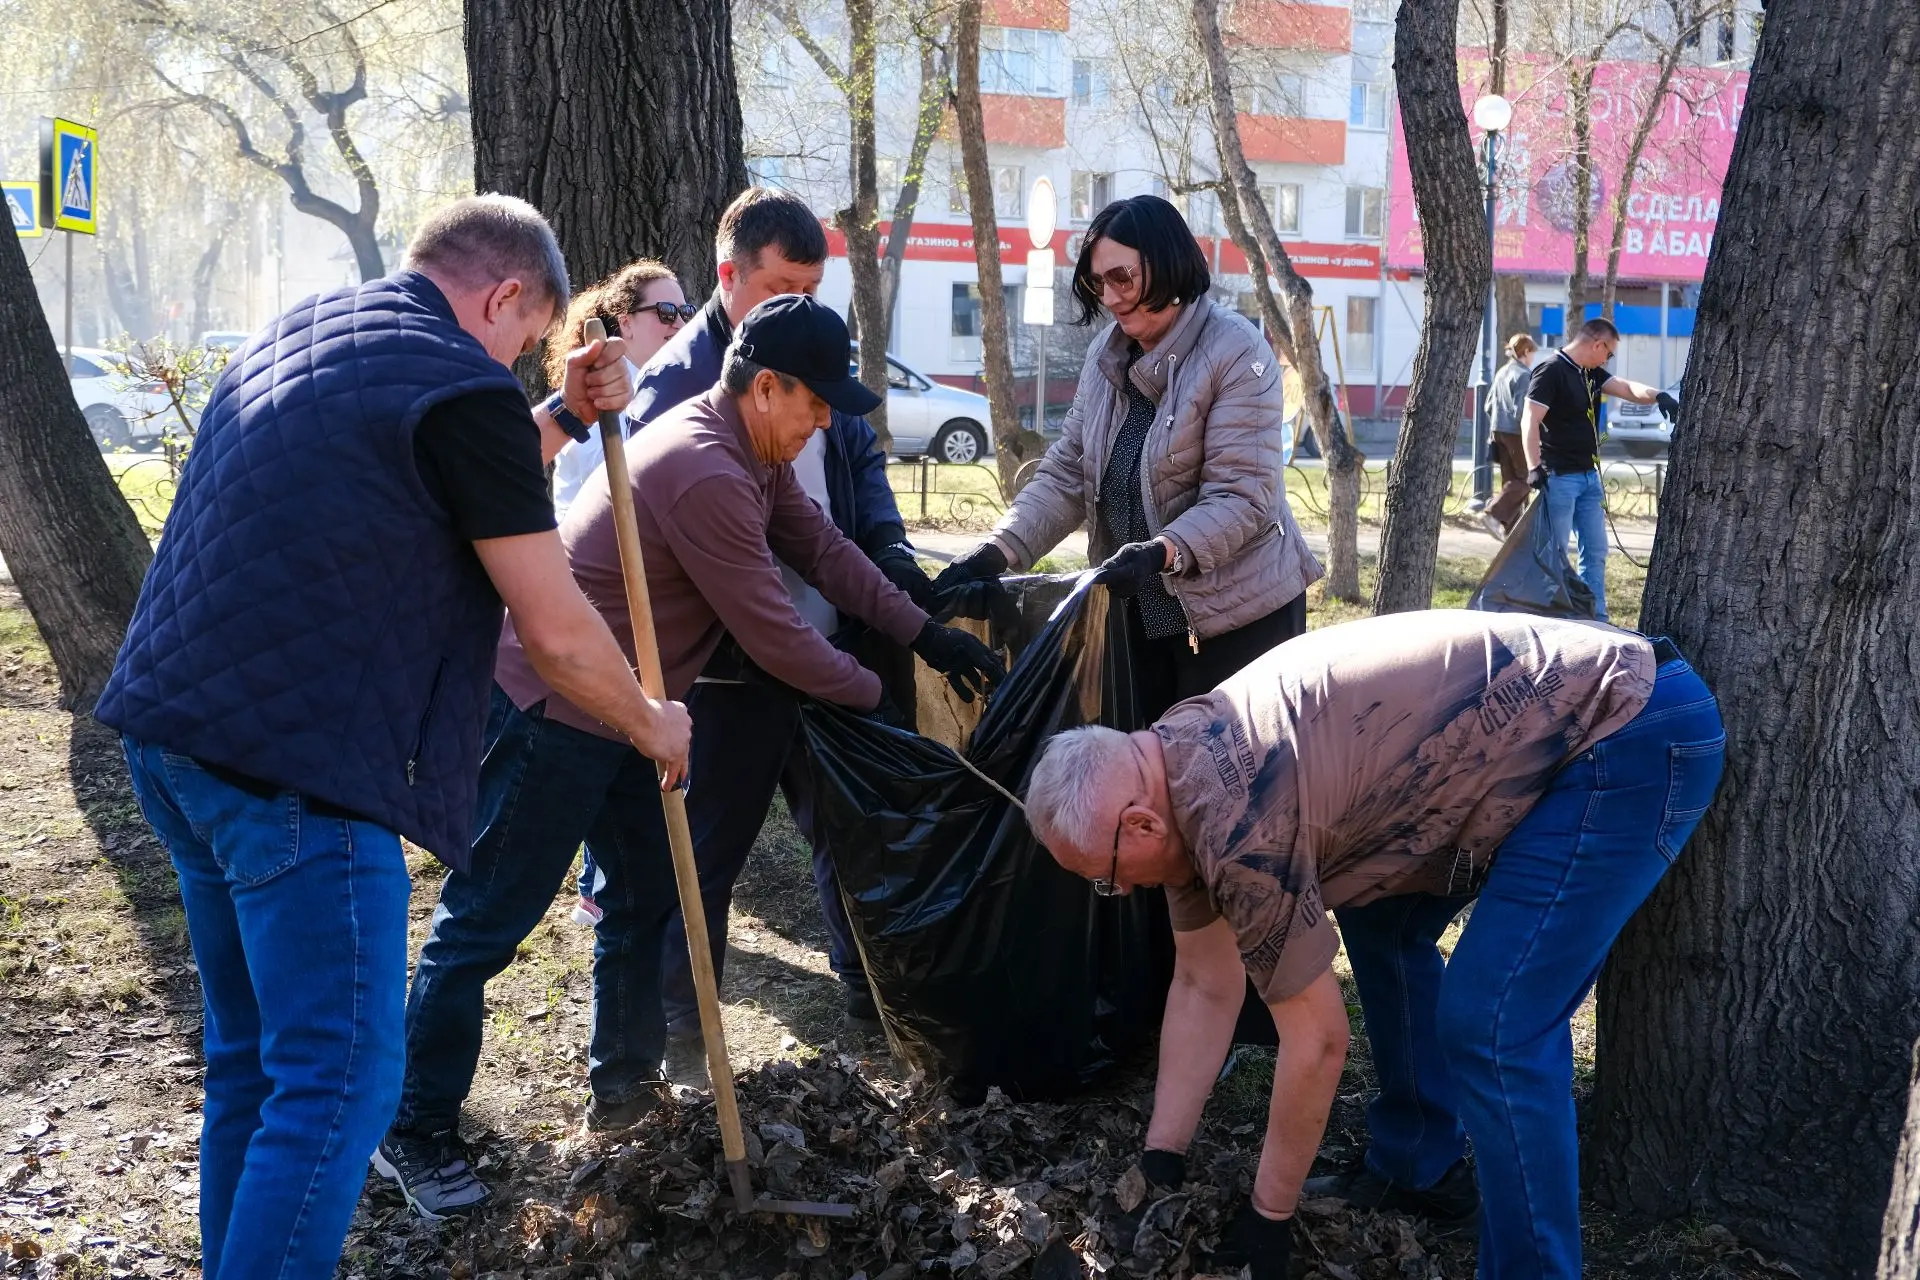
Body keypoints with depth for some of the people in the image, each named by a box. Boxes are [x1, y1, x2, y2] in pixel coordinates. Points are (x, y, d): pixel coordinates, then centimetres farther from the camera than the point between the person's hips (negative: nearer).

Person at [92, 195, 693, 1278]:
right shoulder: (464, 389, -10)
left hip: (173, 732, 10)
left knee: (254, 1056, 19)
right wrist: (651, 724, 10)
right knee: (342, 1081, -4)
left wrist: (562, 418, 22)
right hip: (296, 764, -10)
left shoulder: (299, 335, 18)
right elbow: (557, 629, -6)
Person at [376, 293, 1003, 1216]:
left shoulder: (752, 453, 6)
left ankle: (624, 1084, 30)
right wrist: (874, 693, -5)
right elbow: (773, 636, -21)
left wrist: (926, 635, 6)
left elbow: (822, 547, 11)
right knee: (487, 920, -3)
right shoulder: (707, 476, -26)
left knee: (649, 893, 17)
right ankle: (416, 1132, 7)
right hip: (553, 710, -11)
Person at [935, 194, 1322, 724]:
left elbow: (1242, 497, -20)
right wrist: (997, 552, -9)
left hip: (1238, 614, -6)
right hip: (1140, 612, 6)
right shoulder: (1106, 355, 5)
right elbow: (1066, 475, 5)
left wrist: (1161, 553, -35)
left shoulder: (1236, 353, -15)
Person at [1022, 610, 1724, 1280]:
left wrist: (1269, 1214, -1)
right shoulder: (1176, 768, 4)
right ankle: (1423, 1167, 32)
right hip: (1563, 695, 10)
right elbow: (1204, 985, 13)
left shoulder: (1232, 817, -25)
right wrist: (1160, 1162, 14)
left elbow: (1317, 1038, -14)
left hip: (1636, 735, -10)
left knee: (1494, 1028, -15)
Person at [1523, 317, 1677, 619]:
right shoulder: (1551, 370, -13)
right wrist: (1534, 467, -26)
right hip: (1559, 478, -9)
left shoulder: (1591, 373, 14)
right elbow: (1531, 421, -18)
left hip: (1589, 476, 9)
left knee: (1596, 551, 11)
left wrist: (1657, 396, -15)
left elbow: (1627, 389, 6)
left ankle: (1596, 617, 17)